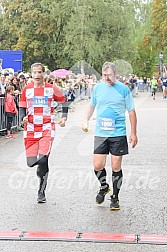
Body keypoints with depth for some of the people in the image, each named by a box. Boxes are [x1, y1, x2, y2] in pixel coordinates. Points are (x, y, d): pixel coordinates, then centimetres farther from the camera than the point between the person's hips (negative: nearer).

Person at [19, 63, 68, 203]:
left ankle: (41, 191, 2)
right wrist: (23, 117, -8)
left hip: (47, 129, -2)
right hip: (30, 130, 3)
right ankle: (42, 169, 35)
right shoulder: (27, 90, 5)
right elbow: (22, 107, 12)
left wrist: (64, 117, 2)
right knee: (31, 162, -3)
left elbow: (63, 101, 14)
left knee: (43, 160, -15)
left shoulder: (52, 89, 1)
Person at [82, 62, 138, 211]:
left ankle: (115, 198, 17)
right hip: (100, 134, 2)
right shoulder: (98, 88, 6)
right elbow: (91, 105, 23)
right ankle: (104, 187, 27)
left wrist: (133, 133, 1)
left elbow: (131, 112, 3)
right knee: (98, 166, -3)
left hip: (118, 134, -2)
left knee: (116, 167, 1)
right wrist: (86, 121, 11)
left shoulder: (124, 89, -3)